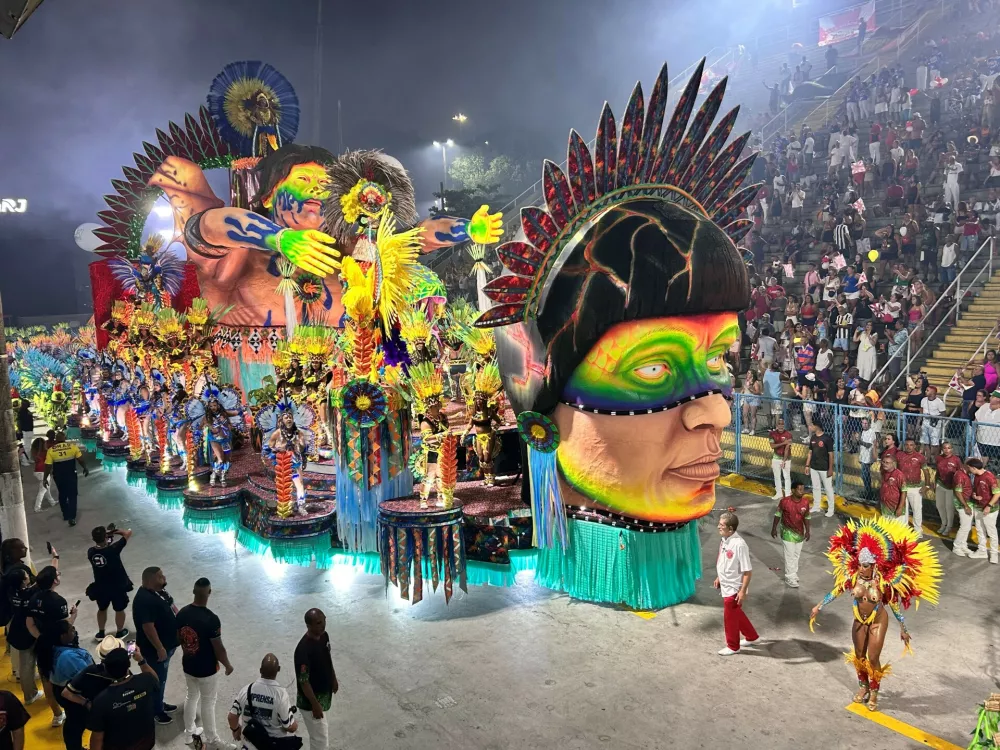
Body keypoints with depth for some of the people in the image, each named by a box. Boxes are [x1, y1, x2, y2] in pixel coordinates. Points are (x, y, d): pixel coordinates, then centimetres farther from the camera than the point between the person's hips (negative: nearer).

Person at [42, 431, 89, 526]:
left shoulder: (51, 450, -7)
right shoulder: (72, 446, -9)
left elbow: (48, 466, -8)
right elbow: (80, 459, -5)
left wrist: (45, 478, 1)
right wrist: (85, 468, 11)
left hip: (58, 476, 2)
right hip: (71, 475, -2)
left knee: (62, 495, 20)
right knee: (72, 496, 4)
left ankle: (66, 515, 31)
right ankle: (71, 518, -5)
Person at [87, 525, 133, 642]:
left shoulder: (91, 552, -17)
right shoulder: (113, 549, -31)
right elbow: (128, 532, -22)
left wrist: (107, 534, -2)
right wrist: (116, 531, -8)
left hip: (100, 587, 4)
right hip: (118, 586, -4)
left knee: (102, 609, 27)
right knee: (119, 610, 20)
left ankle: (101, 633, 42)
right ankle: (119, 632, 37)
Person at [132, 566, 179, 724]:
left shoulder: (159, 591, 1)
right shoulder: (145, 600, -30)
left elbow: (170, 606, 17)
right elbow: (148, 627, -29)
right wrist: (159, 648, -26)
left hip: (167, 643, 10)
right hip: (154, 649, -10)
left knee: (161, 677, 24)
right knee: (157, 679, 7)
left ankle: (159, 704, 40)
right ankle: (156, 711, 23)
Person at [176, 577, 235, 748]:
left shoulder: (182, 613, -11)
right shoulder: (211, 619, -30)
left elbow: (179, 638, 5)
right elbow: (218, 648, -22)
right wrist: (227, 665, -4)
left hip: (188, 665, 6)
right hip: (207, 669, -6)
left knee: (191, 697, 26)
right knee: (208, 703, 12)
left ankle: (189, 733, 42)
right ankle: (211, 739, 27)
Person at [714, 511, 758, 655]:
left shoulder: (739, 545, -29)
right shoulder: (724, 540, -3)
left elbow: (748, 571, -24)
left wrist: (743, 591, -22)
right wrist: (719, 578, 20)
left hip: (734, 589, -8)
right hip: (726, 586, 8)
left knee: (730, 618, 9)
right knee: (737, 614, 25)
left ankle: (733, 646, 29)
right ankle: (752, 637, 45)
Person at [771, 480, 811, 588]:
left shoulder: (805, 502, -10)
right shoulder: (785, 501, -21)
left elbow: (806, 517, 2)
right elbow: (777, 514, -8)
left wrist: (807, 531, 1)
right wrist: (774, 529, -4)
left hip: (799, 532, 4)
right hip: (787, 532, -4)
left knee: (796, 555, 17)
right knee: (789, 556, 1)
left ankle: (794, 574, 35)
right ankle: (790, 578, 12)